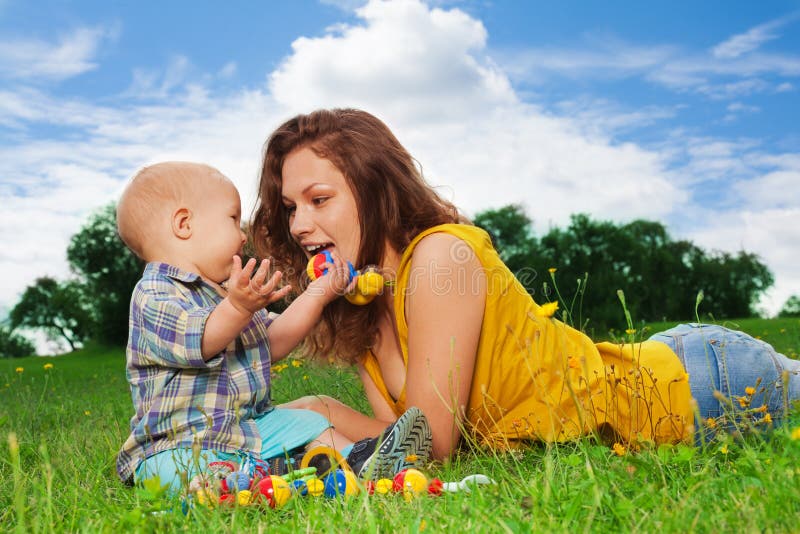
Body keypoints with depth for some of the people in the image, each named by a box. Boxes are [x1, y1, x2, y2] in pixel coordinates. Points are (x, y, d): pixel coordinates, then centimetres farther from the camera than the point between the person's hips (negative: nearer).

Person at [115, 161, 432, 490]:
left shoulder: (225, 292, 19)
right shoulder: (153, 294, -10)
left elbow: (272, 344, 18)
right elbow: (194, 343, -27)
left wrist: (316, 295, 14)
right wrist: (238, 308, -44)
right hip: (178, 445, -8)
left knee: (304, 421, -4)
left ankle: (356, 459, -26)